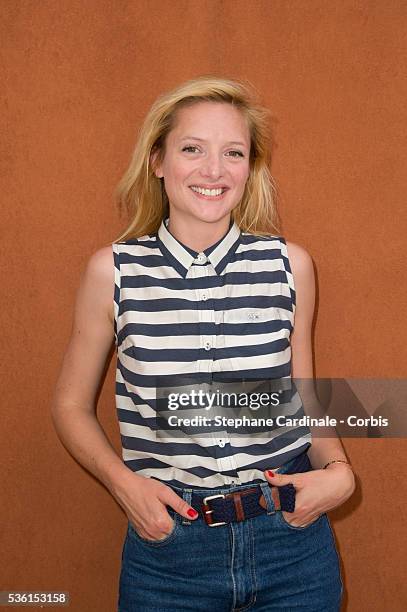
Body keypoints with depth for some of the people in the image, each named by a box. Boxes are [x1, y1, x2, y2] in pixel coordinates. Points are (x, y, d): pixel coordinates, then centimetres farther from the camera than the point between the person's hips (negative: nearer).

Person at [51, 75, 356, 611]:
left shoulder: (289, 264, -3)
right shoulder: (113, 270, -7)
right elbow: (72, 406, 3)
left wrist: (338, 469, -8)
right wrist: (124, 482, -11)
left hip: (292, 538, 2)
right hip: (167, 549, -1)